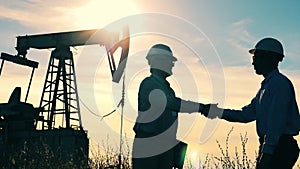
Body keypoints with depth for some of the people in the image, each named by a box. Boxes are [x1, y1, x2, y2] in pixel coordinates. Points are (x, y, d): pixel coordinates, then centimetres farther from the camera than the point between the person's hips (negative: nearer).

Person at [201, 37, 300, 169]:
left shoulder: (279, 83, -12)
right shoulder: (267, 85, 19)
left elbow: (276, 122, -19)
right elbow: (247, 115, 18)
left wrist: (267, 152, -21)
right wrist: (219, 112, 9)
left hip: (279, 147, -9)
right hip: (270, 147, 9)